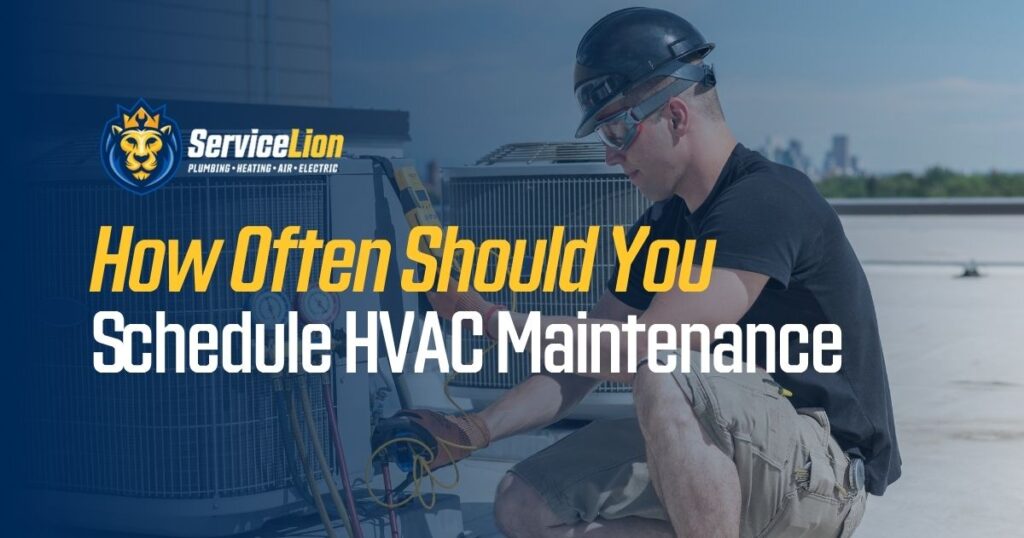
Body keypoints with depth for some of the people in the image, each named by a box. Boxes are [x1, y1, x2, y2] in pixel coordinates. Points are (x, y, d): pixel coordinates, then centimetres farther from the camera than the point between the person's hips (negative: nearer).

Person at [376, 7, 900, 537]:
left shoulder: (767, 200, -20)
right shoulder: (665, 224, 9)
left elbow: (639, 350, -27)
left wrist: (490, 318, -18)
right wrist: (474, 432, -3)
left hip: (825, 471, -9)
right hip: (733, 463, 9)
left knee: (663, 378, -35)